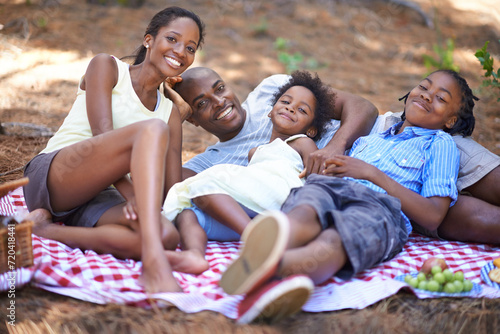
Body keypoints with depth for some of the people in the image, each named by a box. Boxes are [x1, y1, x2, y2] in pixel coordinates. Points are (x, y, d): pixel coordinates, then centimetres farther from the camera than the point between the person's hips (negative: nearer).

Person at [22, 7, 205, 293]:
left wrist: (146, 202, -16)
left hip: (98, 198, 5)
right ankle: (154, 263, -48)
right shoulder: (106, 66, 7)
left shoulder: (170, 112, 18)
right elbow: (101, 134, -10)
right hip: (52, 178, -4)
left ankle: (43, 227, -21)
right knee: (152, 129, -30)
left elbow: (172, 190, 7)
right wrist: (132, 195, -24)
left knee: (167, 236, -30)